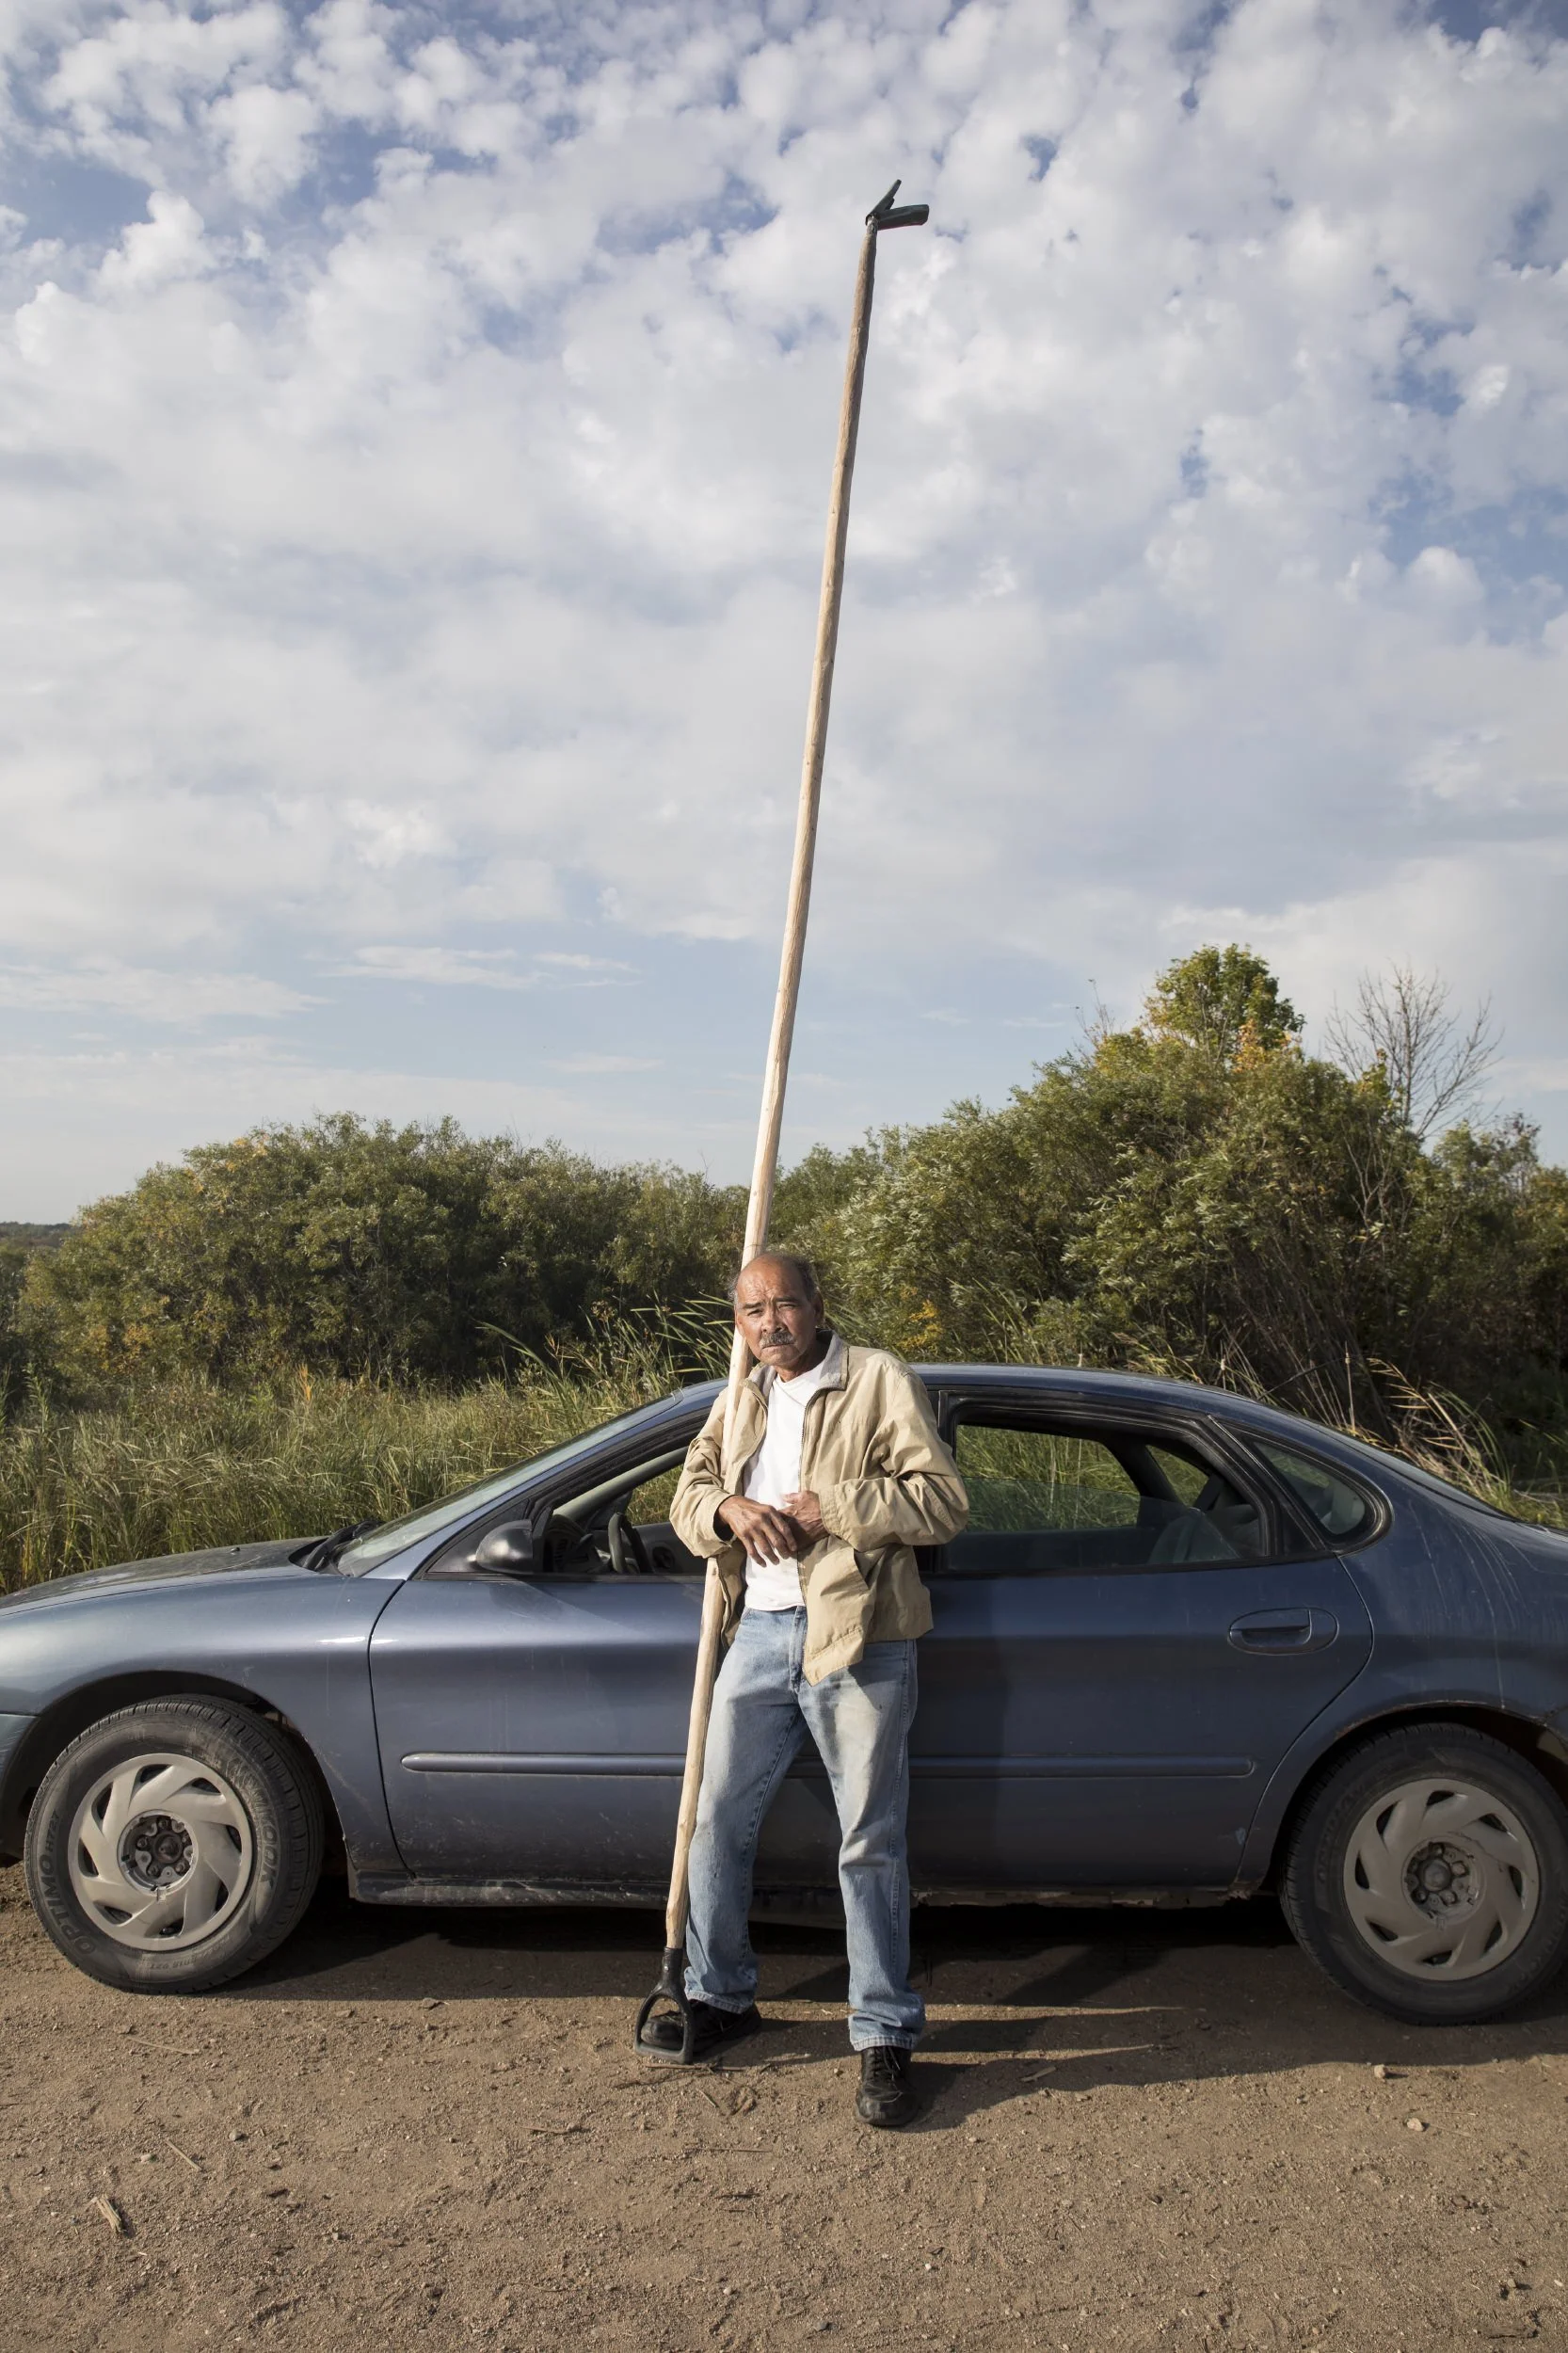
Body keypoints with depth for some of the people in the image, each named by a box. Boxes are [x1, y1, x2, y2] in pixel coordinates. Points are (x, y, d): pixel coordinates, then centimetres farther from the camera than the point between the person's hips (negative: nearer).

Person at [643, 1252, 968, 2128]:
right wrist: (727, 1509, -11)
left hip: (857, 1639, -6)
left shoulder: (880, 1380, -5)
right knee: (719, 1820, 13)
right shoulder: (740, 1401, 15)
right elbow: (688, 1496, 12)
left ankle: (886, 2038, 15)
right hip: (760, 1634, 6)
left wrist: (830, 1508, -18)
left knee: (871, 1844, 2)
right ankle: (721, 1997, 33)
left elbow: (945, 1500, -12)